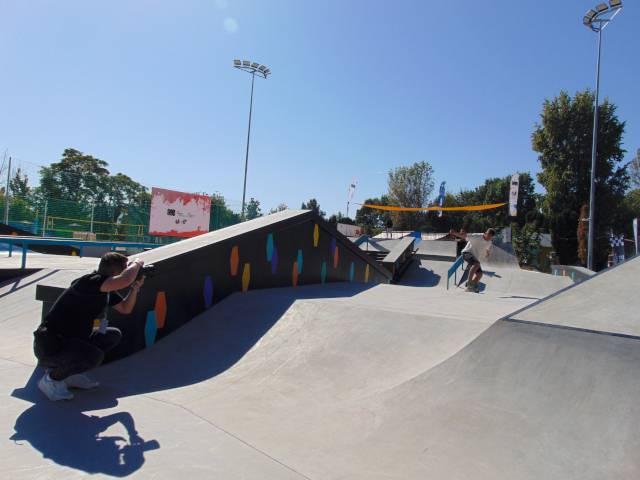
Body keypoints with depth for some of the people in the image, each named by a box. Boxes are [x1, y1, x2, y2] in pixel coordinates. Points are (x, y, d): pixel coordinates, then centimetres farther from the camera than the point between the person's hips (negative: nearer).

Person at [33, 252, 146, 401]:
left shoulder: (107, 289, 4)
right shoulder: (89, 282, -25)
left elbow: (125, 309, 14)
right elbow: (124, 280, -42)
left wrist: (135, 287, -2)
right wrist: (136, 263, -21)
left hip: (70, 339, 10)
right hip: (49, 345, -10)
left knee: (114, 335, 9)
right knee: (94, 356, -30)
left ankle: (71, 374, 14)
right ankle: (50, 380, -3)